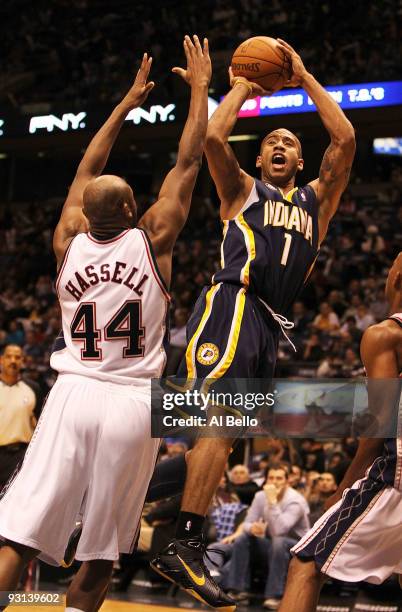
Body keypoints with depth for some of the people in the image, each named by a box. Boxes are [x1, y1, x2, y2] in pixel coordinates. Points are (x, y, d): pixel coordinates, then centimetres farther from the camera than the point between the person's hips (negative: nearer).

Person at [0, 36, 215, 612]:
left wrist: (128, 102, 32)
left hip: (73, 393, 2)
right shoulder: (151, 239, 0)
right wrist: (200, 88, 18)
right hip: (132, 402, -2)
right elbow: (188, 163, 7)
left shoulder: (69, 240, 7)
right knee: (99, 558, 7)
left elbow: (88, 171, 23)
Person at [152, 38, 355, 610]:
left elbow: (346, 140, 15)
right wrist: (242, 88, 15)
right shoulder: (242, 190, 18)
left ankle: (184, 545, 3)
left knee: (222, 427, 2)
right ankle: (185, 544, -30)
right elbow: (213, 138, 0)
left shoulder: (316, 200, 27)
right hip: (233, 303, -5)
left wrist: (304, 78, 19)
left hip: (270, 324, 5)